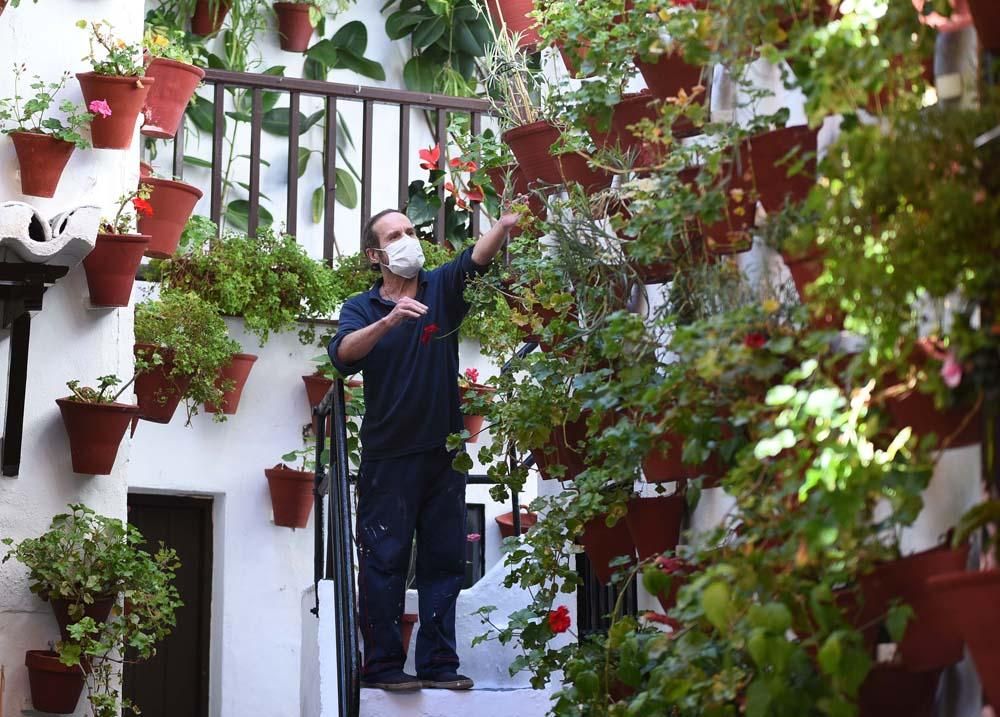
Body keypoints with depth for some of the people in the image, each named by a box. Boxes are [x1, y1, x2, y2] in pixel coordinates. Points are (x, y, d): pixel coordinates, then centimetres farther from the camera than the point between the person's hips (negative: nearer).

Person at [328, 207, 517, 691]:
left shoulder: (442, 289, 7)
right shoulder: (361, 308, 3)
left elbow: (477, 257, -12)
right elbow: (343, 354, -17)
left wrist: (507, 222, -32)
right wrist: (388, 320, -33)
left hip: (444, 450, 3)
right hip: (388, 455, -3)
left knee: (445, 560, 5)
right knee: (384, 561, -2)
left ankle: (438, 663, 10)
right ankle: (382, 664, 1)